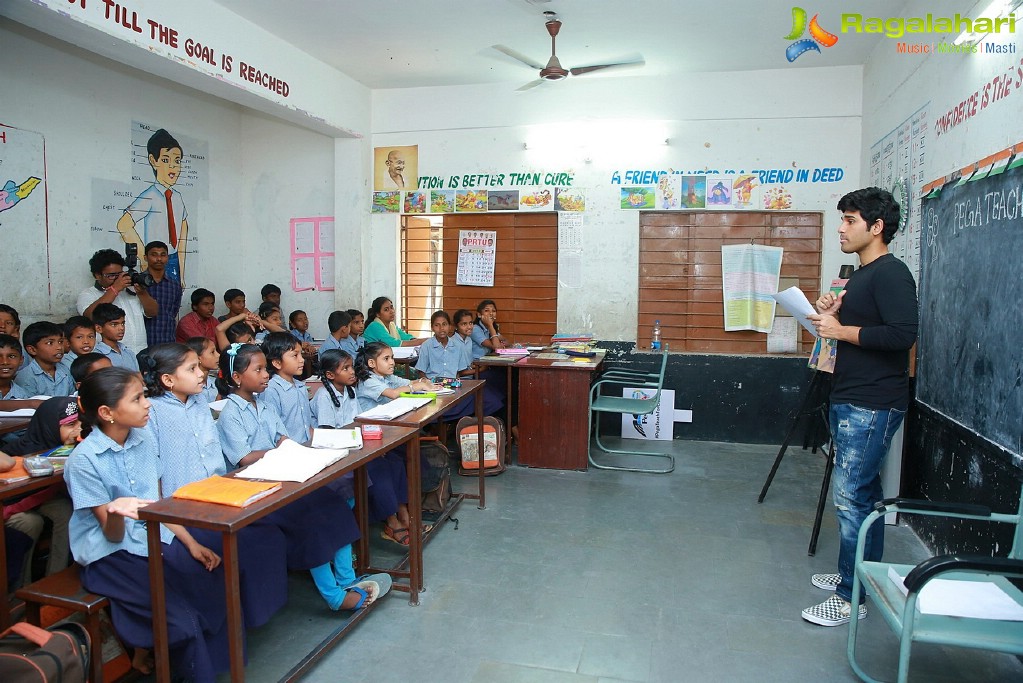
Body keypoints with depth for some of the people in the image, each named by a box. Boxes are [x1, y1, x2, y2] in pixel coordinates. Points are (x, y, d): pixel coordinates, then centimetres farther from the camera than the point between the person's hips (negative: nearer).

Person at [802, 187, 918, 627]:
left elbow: (903, 334, -24)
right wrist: (831, 314, 6)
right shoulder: (860, 275, 17)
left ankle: (851, 598, 2)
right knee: (864, 495, 17)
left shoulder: (891, 274, -13)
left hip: (872, 407, -10)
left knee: (852, 498, -7)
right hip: (849, 401, 10)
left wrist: (841, 330, -18)